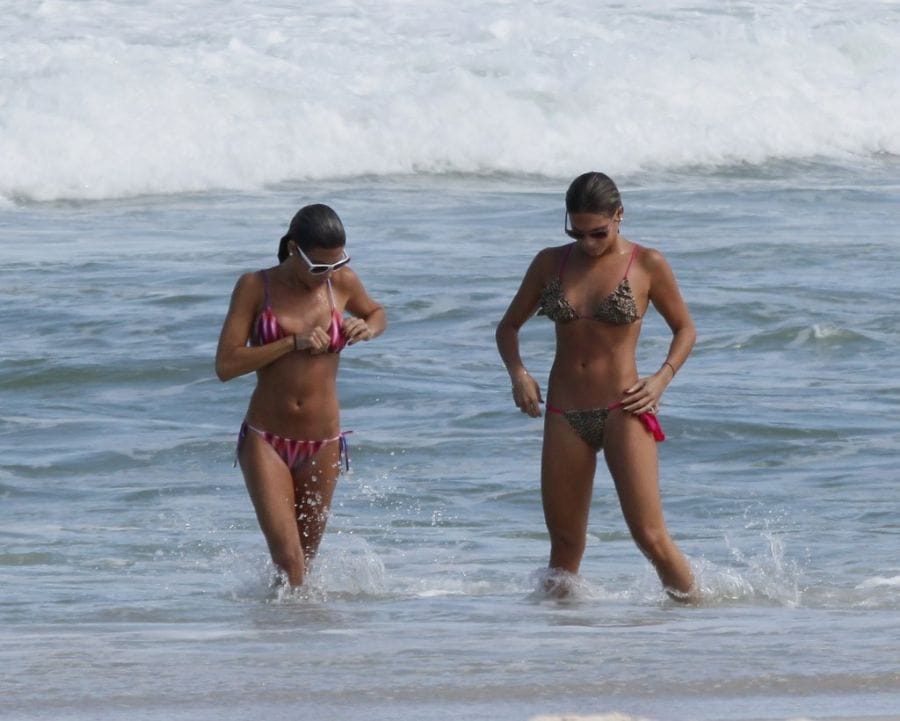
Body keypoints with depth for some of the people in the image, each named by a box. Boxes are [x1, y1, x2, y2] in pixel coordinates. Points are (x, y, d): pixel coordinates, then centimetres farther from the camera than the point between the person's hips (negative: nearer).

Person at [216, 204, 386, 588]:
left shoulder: (343, 282, 1)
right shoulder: (256, 287, -5)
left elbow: (377, 313, 24)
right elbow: (226, 365, -11)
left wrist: (367, 328, -1)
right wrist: (294, 343, -19)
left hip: (322, 445, 3)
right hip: (265, 441, -3)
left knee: (304, 557, 10)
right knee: (287, 556, -16)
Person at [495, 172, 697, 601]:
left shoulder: (647, 265, -2)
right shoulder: (550, 263, 6)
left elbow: (684, 329, 9)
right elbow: (508, 327, 16)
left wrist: (661, 379, -9)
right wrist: (517, 372, -4)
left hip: (623, 410, -3)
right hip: (565, 415, 3)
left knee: (650, 537, -13)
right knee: (565, 542, 7)